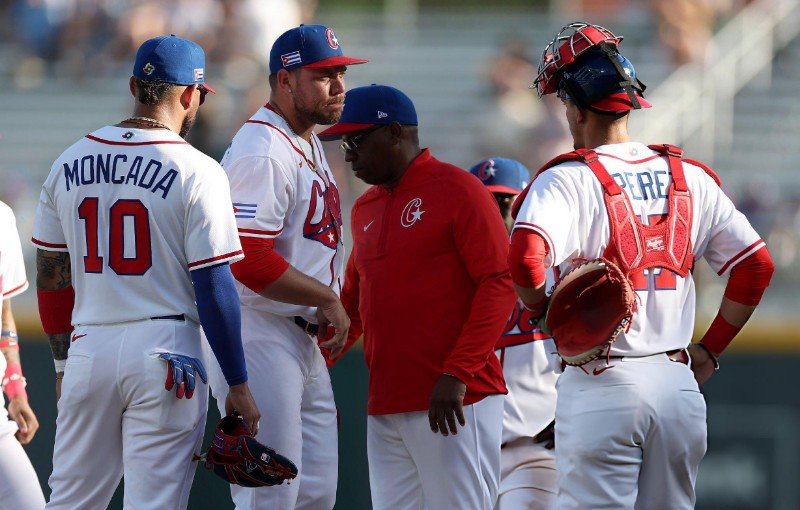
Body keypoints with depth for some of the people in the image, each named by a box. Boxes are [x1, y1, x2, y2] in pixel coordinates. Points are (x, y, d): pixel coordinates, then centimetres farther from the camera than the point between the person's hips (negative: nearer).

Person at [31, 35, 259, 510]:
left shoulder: (69, 163, 7)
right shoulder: (196, 171, -8)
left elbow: (51, 277, 12)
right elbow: (213, 285, -10)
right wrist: (238, 384, -5)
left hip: (88, 347, 4)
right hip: (163, 346, -4)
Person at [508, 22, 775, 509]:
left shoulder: (568, 180, -8)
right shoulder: (689, 176, 9)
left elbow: (525, 257, -26)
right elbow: (756, 265, 10)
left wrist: (544, 313, -8)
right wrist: (711, 349, 15)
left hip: (602, 385, -5)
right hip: (677, 384, 5)